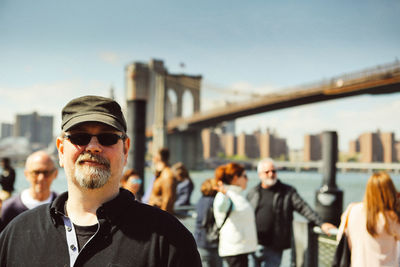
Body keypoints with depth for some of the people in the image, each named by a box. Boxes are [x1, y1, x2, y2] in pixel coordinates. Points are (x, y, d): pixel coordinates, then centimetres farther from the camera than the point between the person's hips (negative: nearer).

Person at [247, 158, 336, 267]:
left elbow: (303, 208, -4)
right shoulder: (253, 193, 8)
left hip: (274, 246, -3)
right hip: (256, 244, 3)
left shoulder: (288, 191, 0)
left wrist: (321, 223, -13)